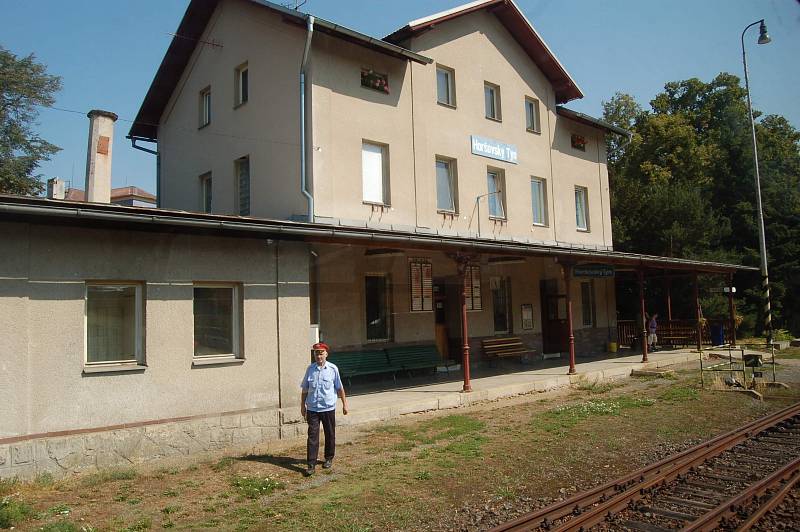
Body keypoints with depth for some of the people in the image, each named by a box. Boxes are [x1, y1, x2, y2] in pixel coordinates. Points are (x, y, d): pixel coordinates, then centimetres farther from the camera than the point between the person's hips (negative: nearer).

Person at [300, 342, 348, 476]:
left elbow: (340, 388, 4)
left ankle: (329, 459, 31)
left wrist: (344, 404, 7)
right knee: (312, 436, -4)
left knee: (330, 435, 12)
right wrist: (302, 406, 8)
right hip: (312, 409, 0)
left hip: (328, 408, 0)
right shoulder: (310, 369, 0)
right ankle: (311, 465, 0)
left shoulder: (333, 369, -4)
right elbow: (305, 389, 8)